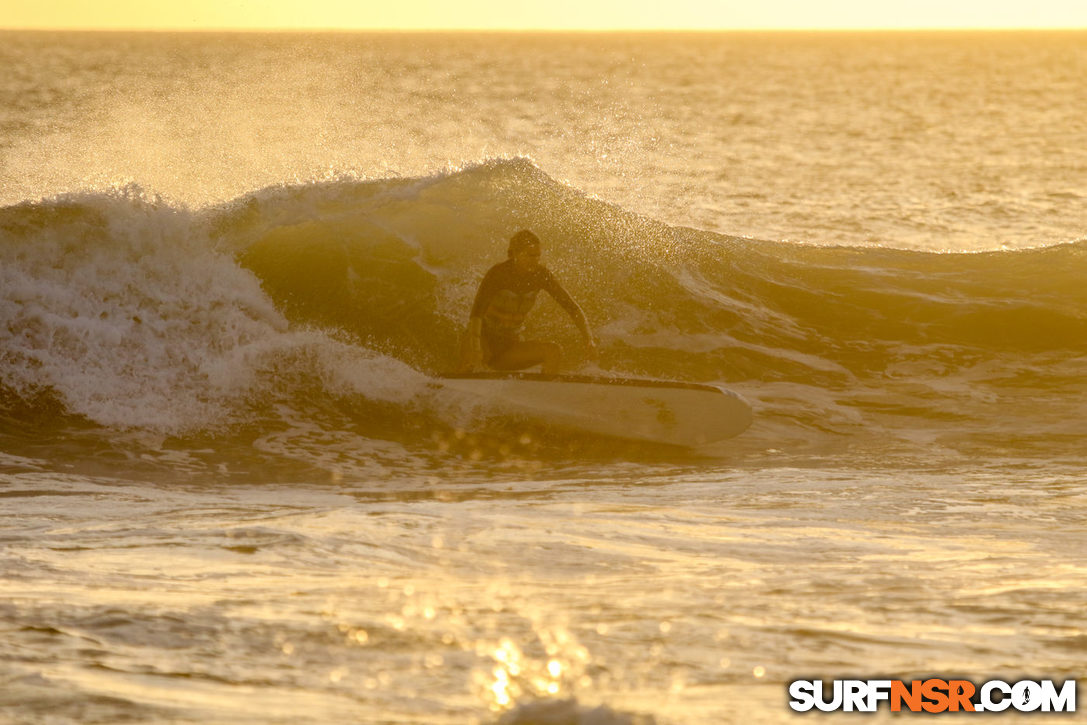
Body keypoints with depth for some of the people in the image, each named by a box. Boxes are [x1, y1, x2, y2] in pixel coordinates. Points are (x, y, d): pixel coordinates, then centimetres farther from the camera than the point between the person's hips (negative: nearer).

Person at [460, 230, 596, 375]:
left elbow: (571, 306, -1)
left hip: (509, 347, 5)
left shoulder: (541, 275, -5)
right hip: (485, 337, -5)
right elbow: (477, 311, -30)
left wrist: (588, 338, -16)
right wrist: (475, 348, -45)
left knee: (554, 352, -21)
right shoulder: (498, 273, -19)